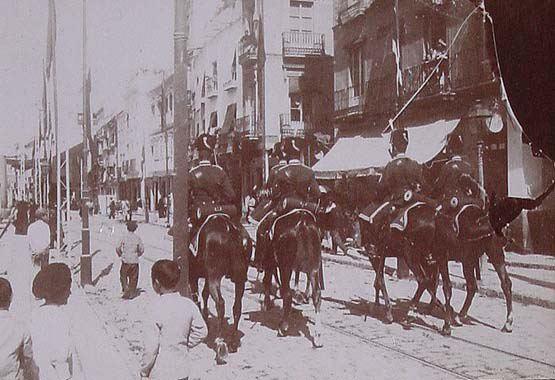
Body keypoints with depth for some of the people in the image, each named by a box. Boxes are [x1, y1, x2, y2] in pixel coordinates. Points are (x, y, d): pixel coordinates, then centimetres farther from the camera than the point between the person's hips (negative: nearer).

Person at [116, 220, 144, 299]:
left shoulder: (124, 237, -7)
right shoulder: (137, 237, -4)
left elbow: (117, 248, -4)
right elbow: (142, 249, 3)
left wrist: (121, 255, 12)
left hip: (125, 260, -1)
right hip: (134, 261, 1)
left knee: (123, 276, 15)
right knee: (133, 278, 10)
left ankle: (125, 289, 3)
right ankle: (131, 293, 11)